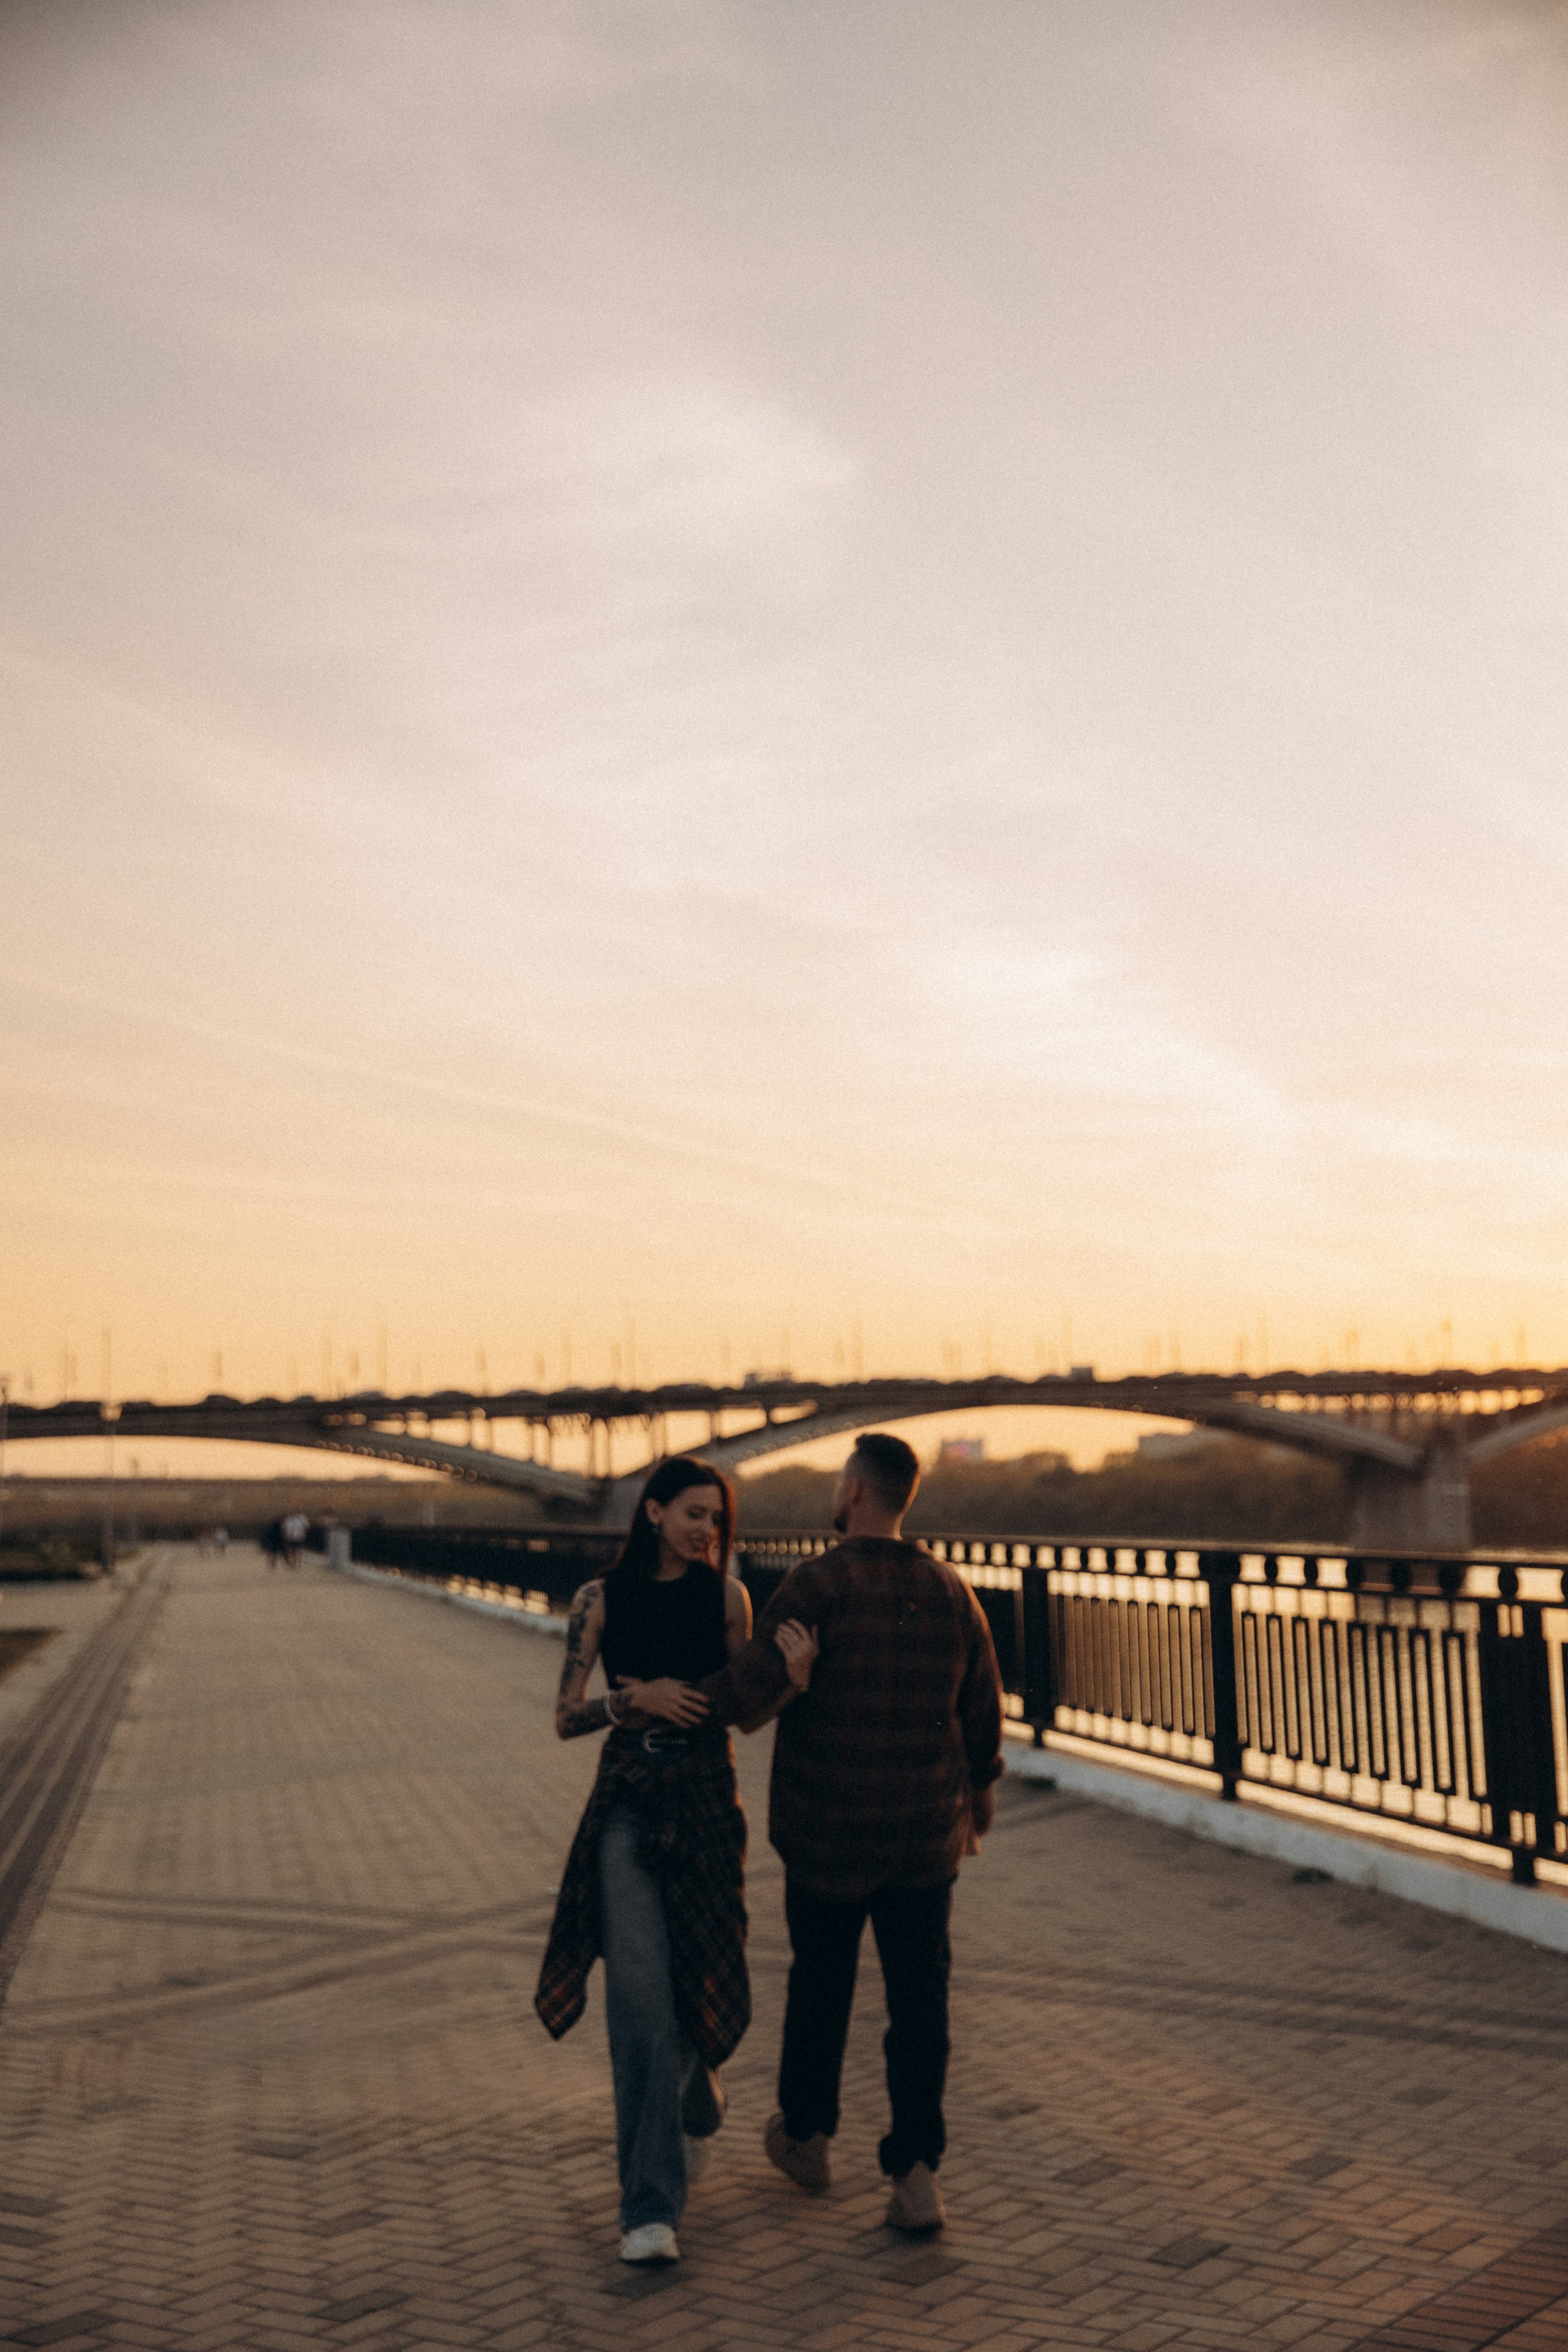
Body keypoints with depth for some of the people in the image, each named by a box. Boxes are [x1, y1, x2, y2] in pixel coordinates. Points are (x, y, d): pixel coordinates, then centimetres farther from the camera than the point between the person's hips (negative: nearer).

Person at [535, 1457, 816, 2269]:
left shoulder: (726, 1595, 0)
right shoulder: (601, 1599, -2)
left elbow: (746, 1715, 4)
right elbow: (564, 1718, -1)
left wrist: (793, 1676, -15)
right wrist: (636, 1697, -17)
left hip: (706, 1799, 1)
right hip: (626, 1803, -1)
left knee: (694, 1975, 7)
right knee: (639, 1987, -10)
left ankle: (691, 2089, 43)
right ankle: (651, 2207, -4)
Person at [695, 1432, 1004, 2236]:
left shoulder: (818, 1582, -15)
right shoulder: (947, 1589, -1)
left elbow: (751, 1685, -22)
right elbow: (982, 1704, 7)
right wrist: (981, 1790, 24)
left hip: (829, 1835, -2)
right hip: (926, 1835, 3)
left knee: (820, 1983, 16)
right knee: (919, 1997, 7)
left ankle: (806, 2136, 35)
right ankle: (915, 2172, -1)